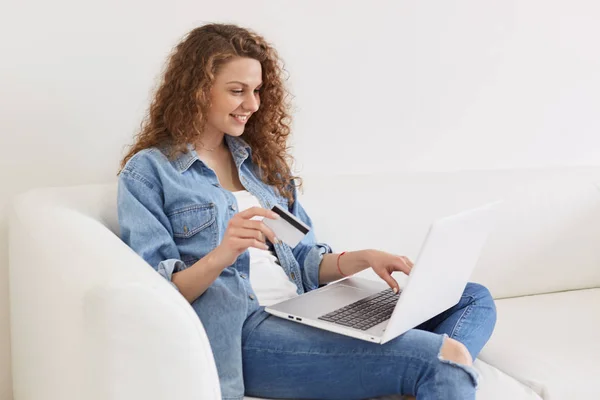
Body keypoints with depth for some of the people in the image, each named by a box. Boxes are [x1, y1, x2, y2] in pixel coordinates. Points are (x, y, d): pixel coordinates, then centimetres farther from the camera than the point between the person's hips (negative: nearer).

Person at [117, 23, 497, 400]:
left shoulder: (261, 160, 20)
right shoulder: (148, 171, 1)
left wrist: (362, 258, -1)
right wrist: (220, 256, -24)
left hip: (309, 314, 7)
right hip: (241, 332, -7)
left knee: (475, 298, -8)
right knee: (434, 363, -29)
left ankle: (445, 362, -29)